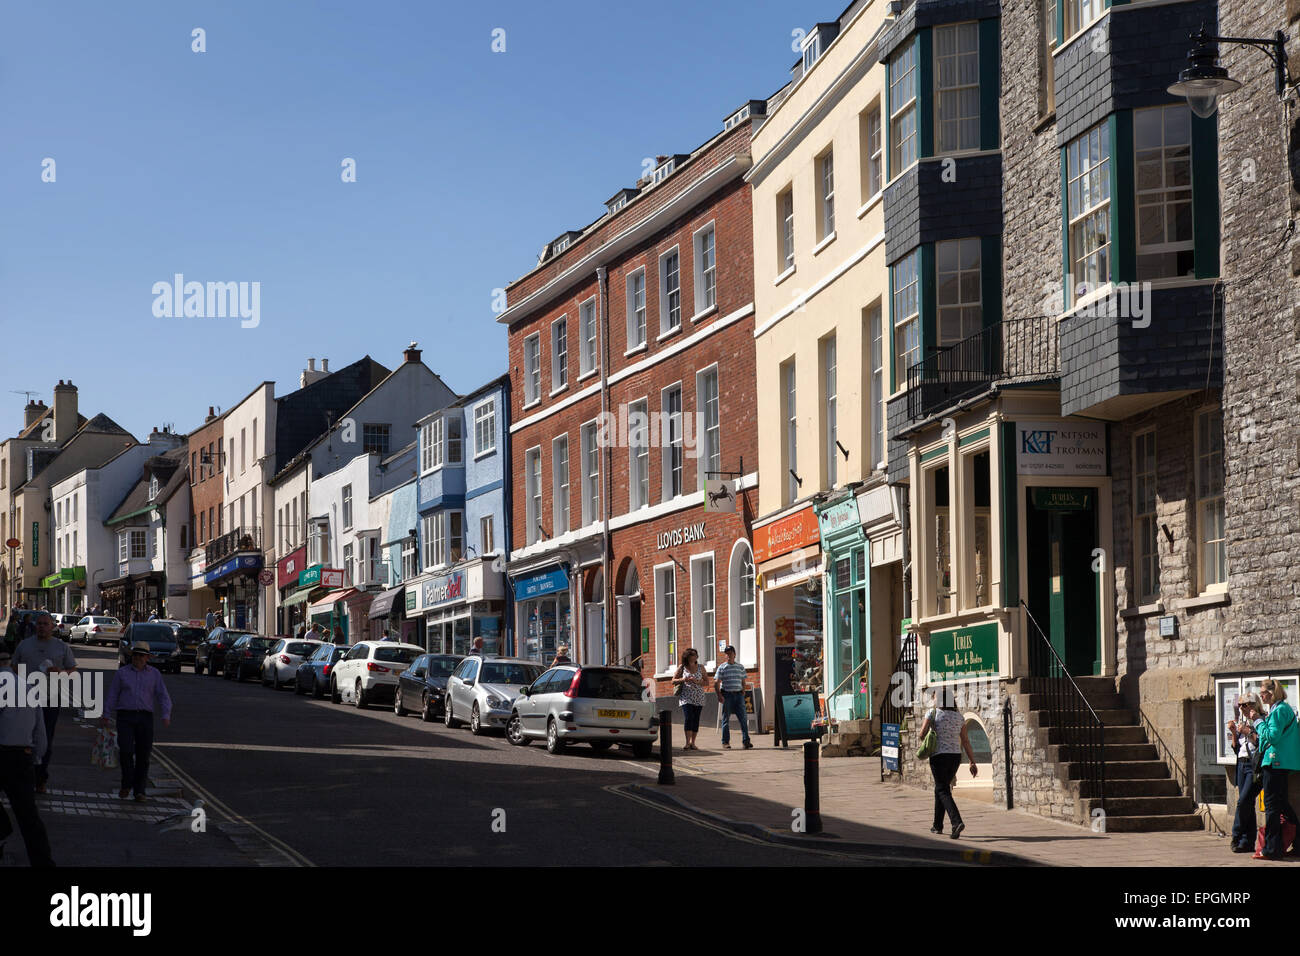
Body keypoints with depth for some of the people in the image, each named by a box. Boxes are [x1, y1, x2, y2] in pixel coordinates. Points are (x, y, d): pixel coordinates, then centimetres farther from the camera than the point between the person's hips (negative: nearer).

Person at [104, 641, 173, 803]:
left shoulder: (154, 674, 8)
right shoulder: (122, 673, 7)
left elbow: (163, 696, 3)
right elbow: (112, 695, 8)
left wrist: (166, 715, -11)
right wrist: (107, 716, 1)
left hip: (145, 718, 1)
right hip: (125, 717, -1)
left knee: (143, 755, -2)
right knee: (126, 750, -17)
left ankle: (139, 791, 5)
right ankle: (127, 783, 2)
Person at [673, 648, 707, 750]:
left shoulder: (700, 668, 8)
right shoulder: (682, 667, 4)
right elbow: (673, 681, 7)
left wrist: (697, 681, -11)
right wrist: (682, 680, -12)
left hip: (699, 698, 2)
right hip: (686, 697, -2)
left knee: (696, 720, 1)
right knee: (688, 719, -16)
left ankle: (692, 743, 9)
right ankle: (687, 743, -19)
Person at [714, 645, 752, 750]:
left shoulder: (740, 667, 13)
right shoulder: (722, 668, 4)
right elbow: (716, 683, 0)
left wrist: (743, 693, 7)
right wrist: (719, 695, -11)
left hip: (738, 694, 2)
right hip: (726, 695, -2)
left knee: (743, 718, -5)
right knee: (726, 719, 2)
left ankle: (746, 741, -4)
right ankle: (725, 742, 8)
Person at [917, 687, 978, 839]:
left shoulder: (932, 714, -8)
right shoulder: (958, 716, 4)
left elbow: (922, 735, -13)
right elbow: (965, 741, 2)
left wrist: (921, 737, 11)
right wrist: (973, 762, 3)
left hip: (939, 756, -5)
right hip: (955, 756, 5)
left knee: (943, 791, -4)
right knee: (941, 788, 20)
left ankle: (957, 822, -25)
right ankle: (938, 825, 27)